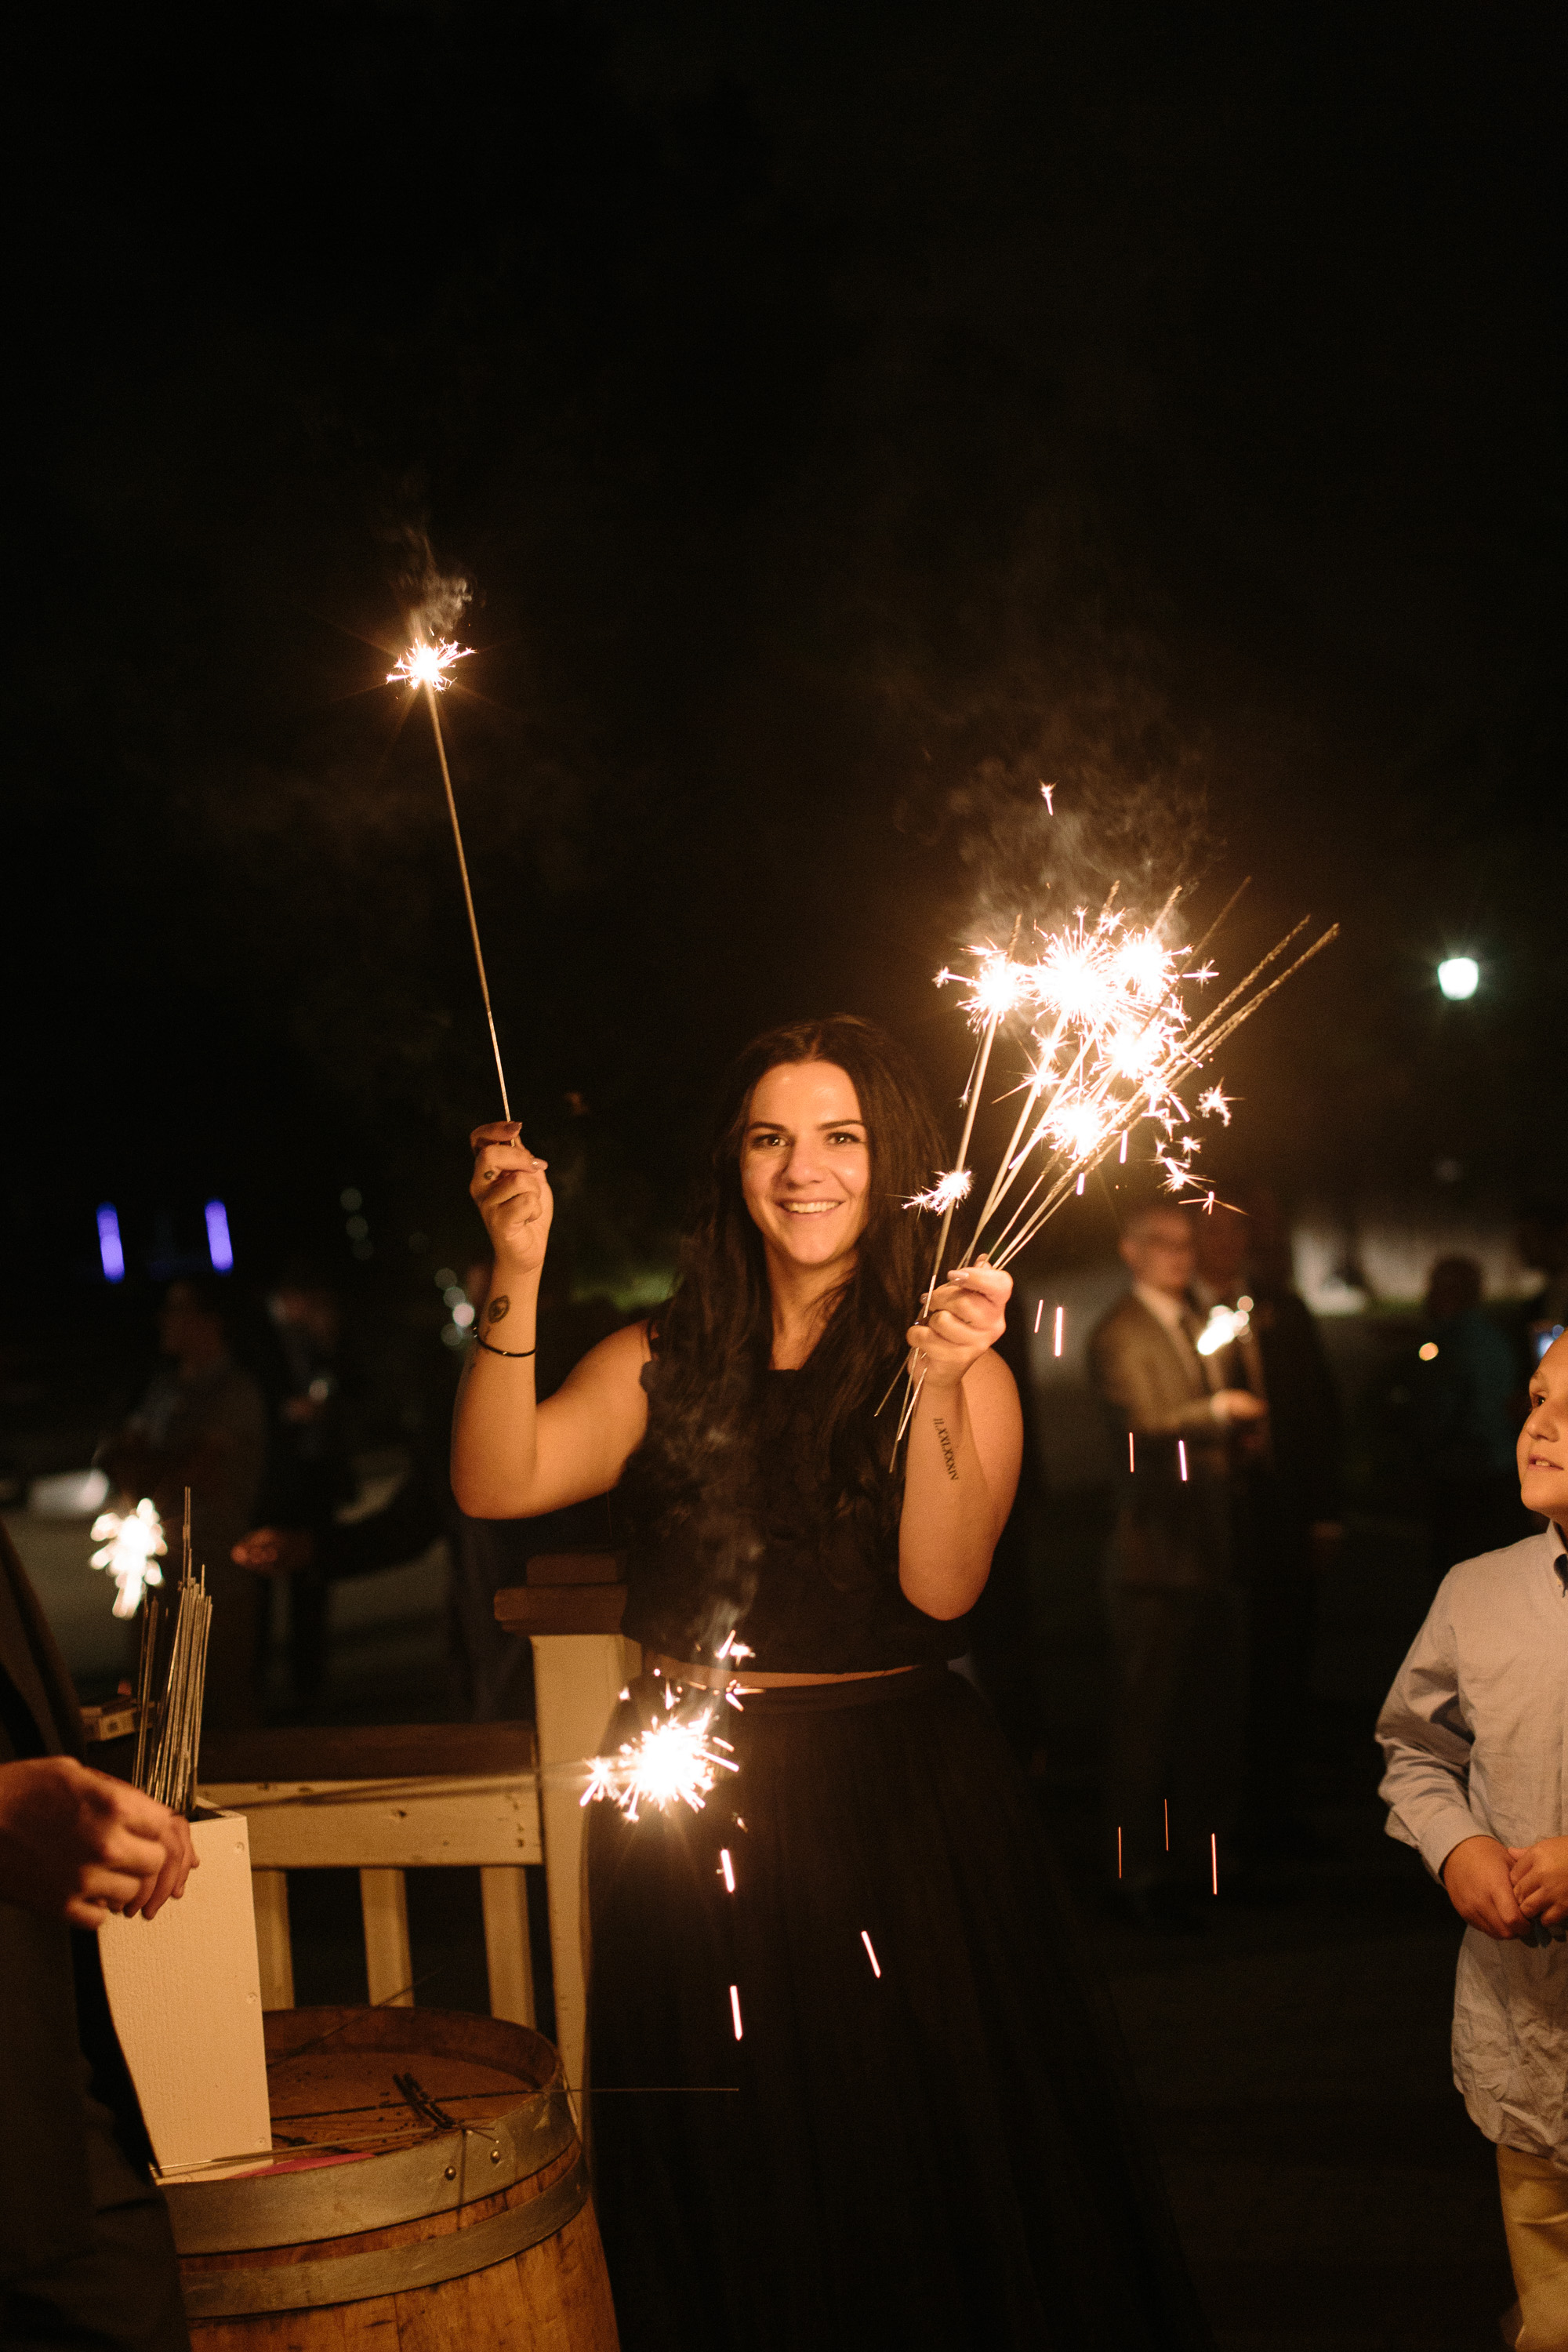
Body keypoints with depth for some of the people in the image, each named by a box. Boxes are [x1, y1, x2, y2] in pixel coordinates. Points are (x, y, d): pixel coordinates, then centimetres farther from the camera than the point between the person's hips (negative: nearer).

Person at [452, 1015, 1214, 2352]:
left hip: (902, 1811, -1)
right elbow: (497, 1483, -11)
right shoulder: (661, 1365, 4)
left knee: (925, 2175, 6)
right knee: (732, 2208, 12)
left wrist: (938, 1386, -26)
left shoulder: (964, 1371, 1)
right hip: (693, 1817, 1)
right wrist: (519, 1278, -21)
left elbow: (942, 1585, -14)